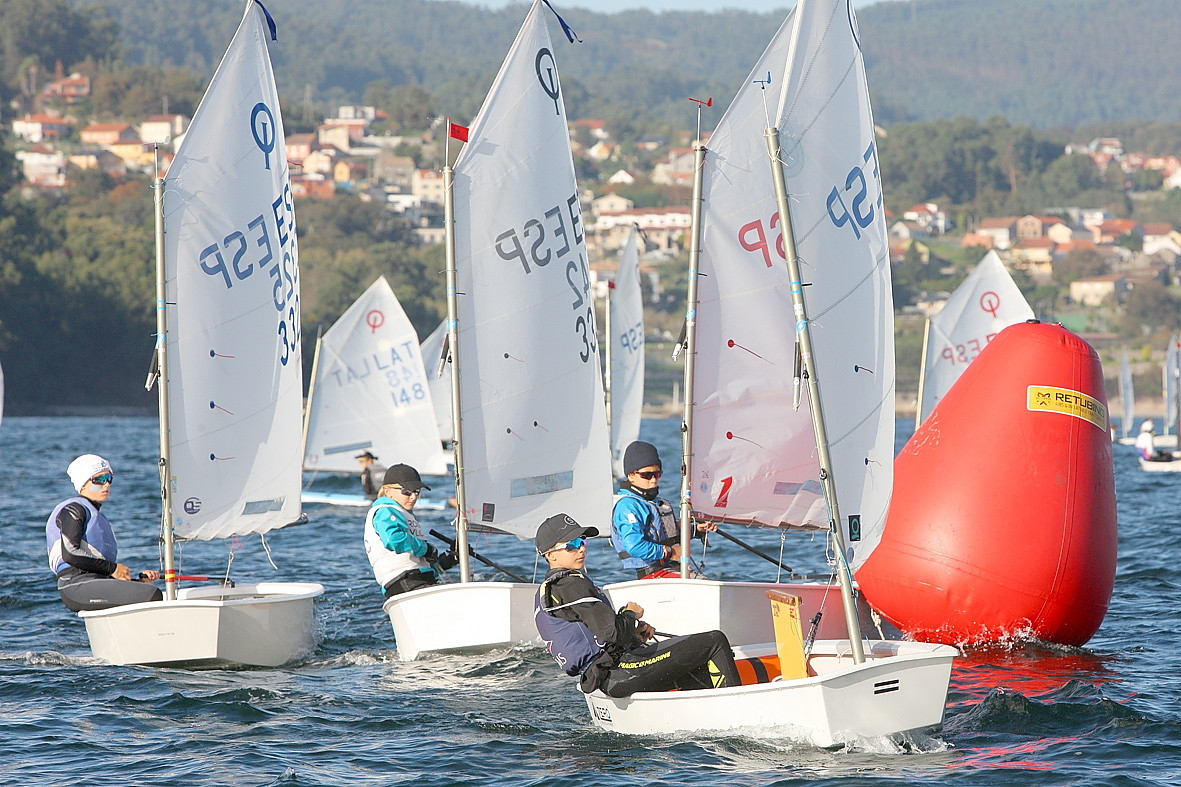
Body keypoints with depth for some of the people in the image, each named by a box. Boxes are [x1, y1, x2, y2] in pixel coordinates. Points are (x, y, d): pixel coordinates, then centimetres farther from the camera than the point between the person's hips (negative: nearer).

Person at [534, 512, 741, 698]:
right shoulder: (571, 584, -14)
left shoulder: (545, 590, 19)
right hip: (619, 672, -11)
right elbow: (613, 632, -22)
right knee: (716, 641, -6)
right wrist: (630, 614, -1)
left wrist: (633, 629, 9)